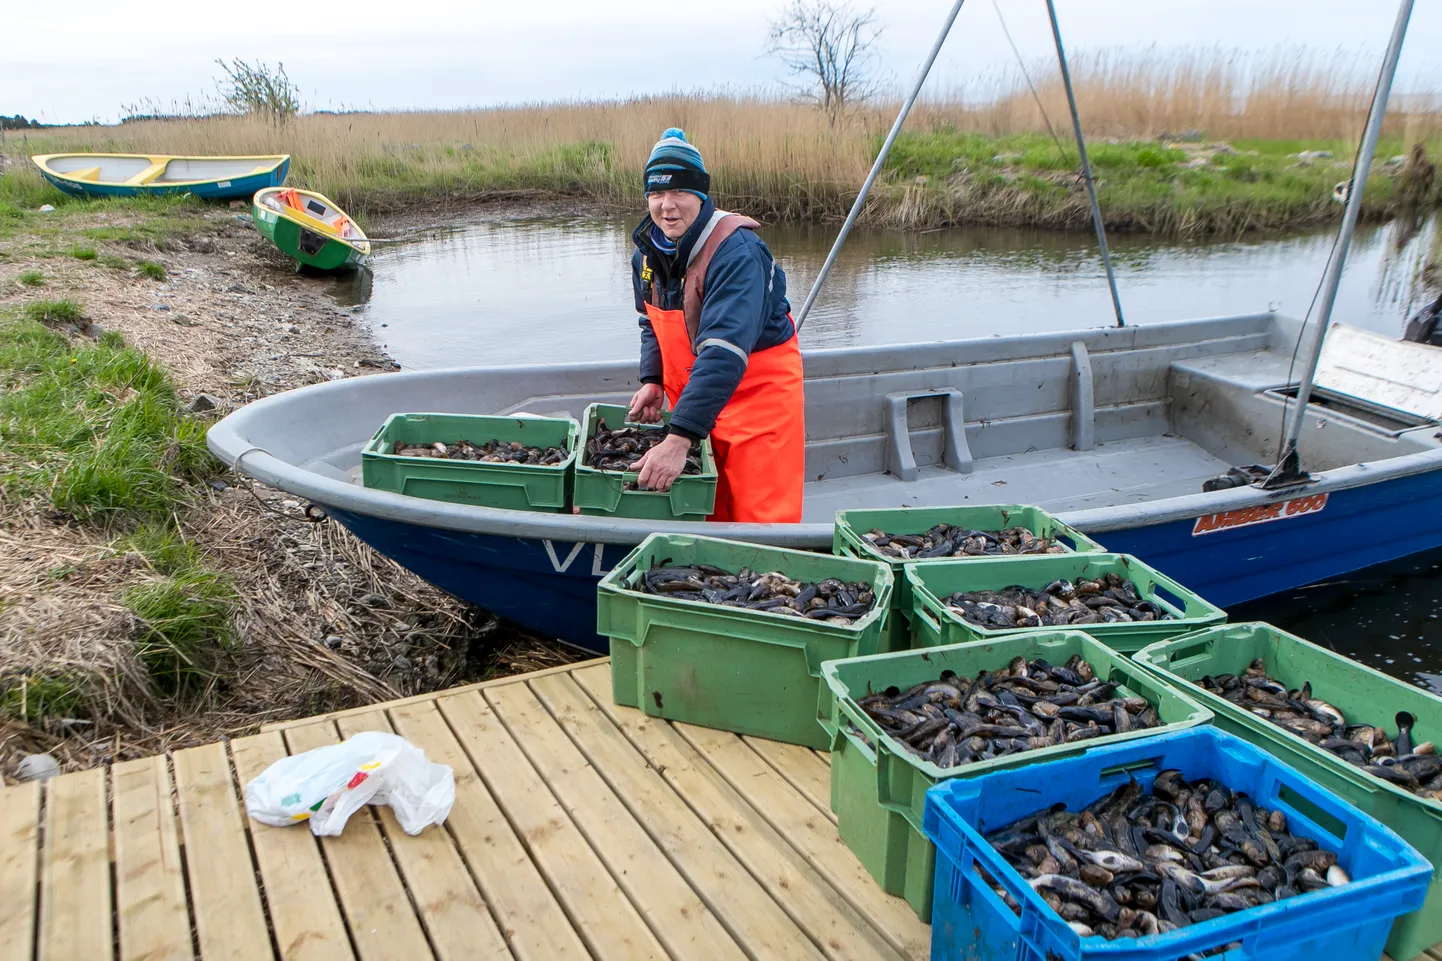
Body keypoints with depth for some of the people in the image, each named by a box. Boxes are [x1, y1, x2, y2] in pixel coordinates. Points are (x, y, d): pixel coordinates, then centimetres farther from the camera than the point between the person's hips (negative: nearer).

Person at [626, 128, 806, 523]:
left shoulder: (737, 253, -25)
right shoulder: (647, 250, 1)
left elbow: (724, 354, -35)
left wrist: (679, 439, -41)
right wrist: (653, 381, 1)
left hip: (759, 397, -7)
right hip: (691, 401, 7)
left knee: (761, 522, -5)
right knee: (702, 515, 12)